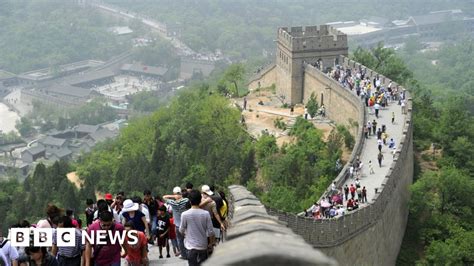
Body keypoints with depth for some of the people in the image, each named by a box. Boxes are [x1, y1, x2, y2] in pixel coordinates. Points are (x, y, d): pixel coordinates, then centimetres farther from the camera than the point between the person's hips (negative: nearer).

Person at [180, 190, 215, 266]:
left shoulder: (185, 214, -14)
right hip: (203, 245, 2)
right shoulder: (206, 214, -10)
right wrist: (211, 243, 10)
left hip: (191, 246, -2)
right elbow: (210, 231, -6)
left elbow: (181, 230, -1)